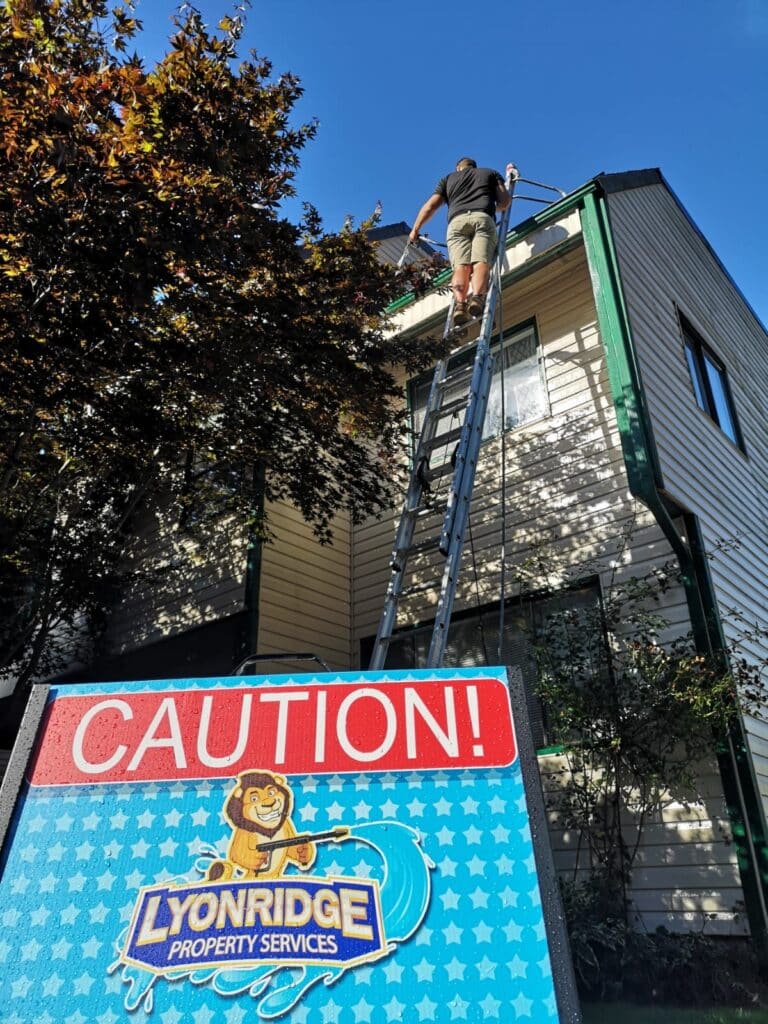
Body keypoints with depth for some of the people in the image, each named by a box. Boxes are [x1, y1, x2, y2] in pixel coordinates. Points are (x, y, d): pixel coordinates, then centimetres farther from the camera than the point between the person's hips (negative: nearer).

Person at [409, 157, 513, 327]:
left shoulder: (448, 178, 31)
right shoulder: (491, 173, 30)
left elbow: (430, 206, 23)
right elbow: (505, 201, 21)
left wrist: (415, 230, 28)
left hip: (457, 221, 1)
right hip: (483, 218, -1)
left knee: (461, 266, -14)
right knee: (481, 262, -16)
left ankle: (460, 304, -38)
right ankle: (477, 297, -42)